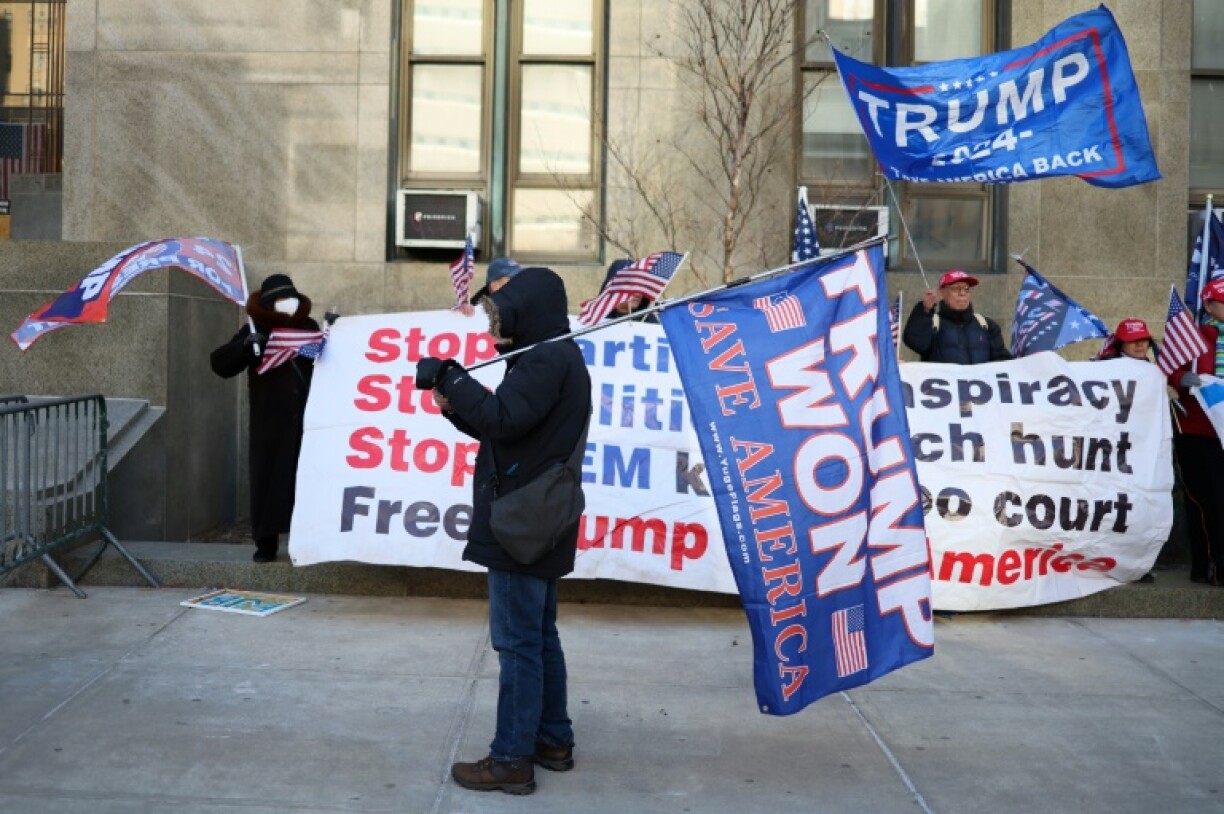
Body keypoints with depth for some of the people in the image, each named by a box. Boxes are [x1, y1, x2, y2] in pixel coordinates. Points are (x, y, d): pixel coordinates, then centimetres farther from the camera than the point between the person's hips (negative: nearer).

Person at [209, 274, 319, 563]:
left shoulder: (308, 327, 11)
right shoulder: (255, 331, 3)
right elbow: (219, 363, -3)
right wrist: (245, 345, -20)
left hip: (306, 418, 2)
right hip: (269, 420, -2)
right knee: (268, 477, -2)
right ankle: (266, 542, 4)